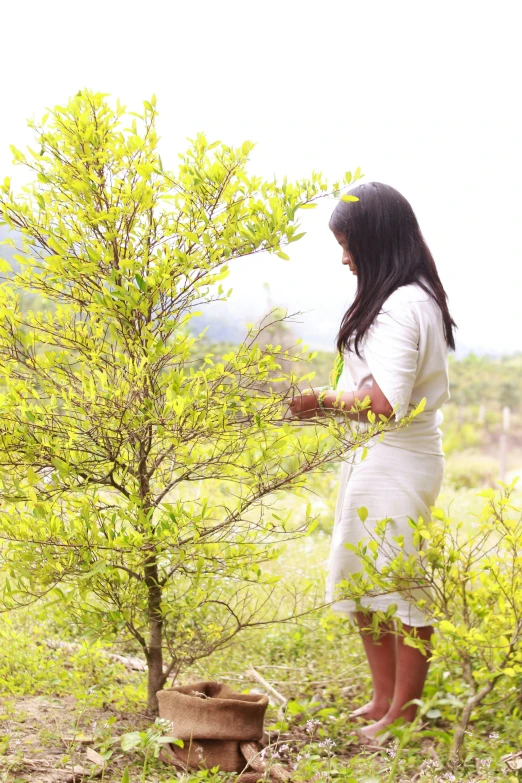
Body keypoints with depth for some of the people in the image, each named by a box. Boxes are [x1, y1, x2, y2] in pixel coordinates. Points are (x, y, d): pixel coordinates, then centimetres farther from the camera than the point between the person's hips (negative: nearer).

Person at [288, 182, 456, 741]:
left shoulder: (401, 305, -19)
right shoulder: (415, 298, 13)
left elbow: (384, 401, -27)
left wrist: (326, 399, -13)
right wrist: (332, 405, 11)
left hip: (396, 463, -11)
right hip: (375, 459, 11)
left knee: (401, 588, 1)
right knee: (362, 586, 17)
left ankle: (404, 713, 14)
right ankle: (384, 700, 29)